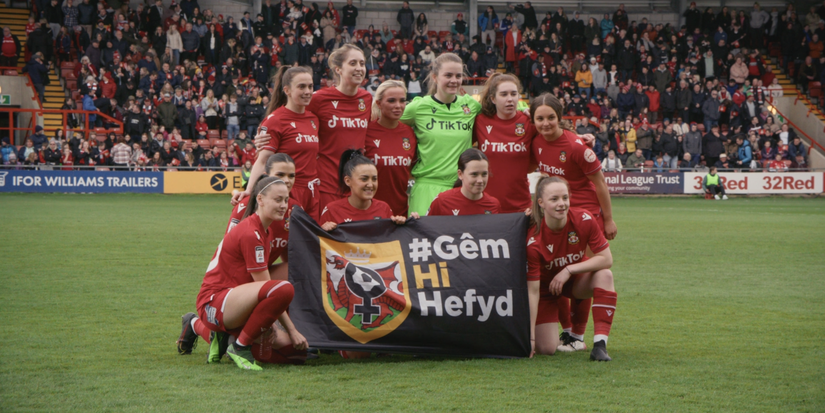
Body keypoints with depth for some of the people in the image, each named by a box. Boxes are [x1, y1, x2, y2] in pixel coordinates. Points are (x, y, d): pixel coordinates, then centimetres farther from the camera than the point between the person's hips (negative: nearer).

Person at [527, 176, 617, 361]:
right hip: (546, 286, -3)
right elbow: (533, 290, -29)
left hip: (576, 280, 3)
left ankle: (600, 345, -31)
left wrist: (569, 270, -28)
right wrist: (530, 337, -31)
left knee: (605, 275, -30)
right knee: (547, 349, -14)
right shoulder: (533, 240, -30)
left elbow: (606, 259, -19)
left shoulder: (584, 219, -23)